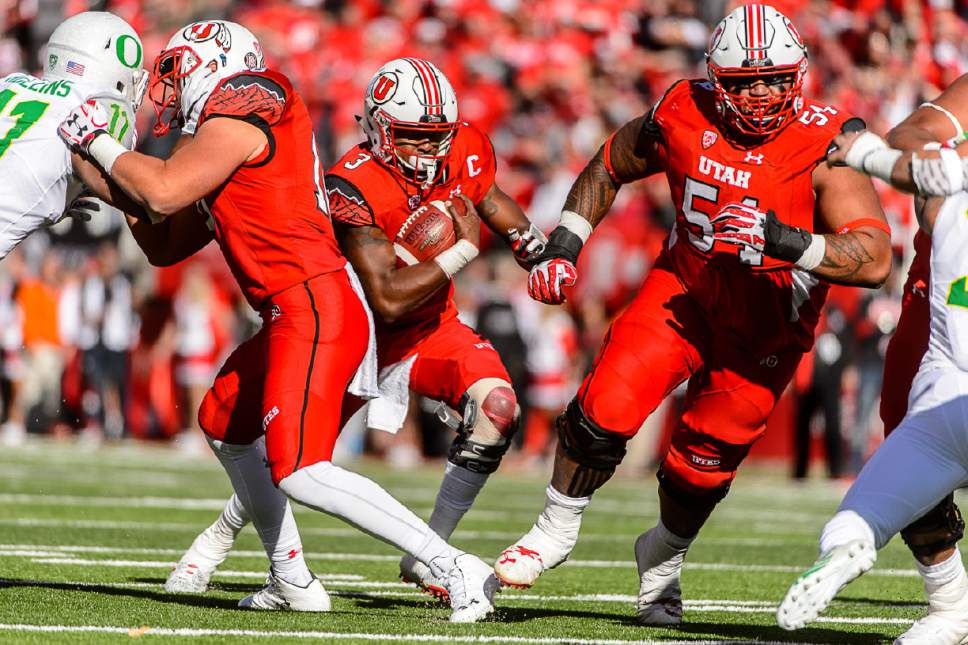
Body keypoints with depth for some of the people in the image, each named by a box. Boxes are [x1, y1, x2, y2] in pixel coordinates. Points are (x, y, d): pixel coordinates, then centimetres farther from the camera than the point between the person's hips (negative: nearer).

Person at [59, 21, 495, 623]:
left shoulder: (242, 113, -7)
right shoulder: (229, 134, 22)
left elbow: (164, 193, -17)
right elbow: (164, 245, 25)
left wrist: (100, 143, -1)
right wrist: (104, 168, 21)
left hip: (314, 310, -11)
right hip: (295, 317, 11)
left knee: (299, 472, -19)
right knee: (227, 424, 27)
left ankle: (454, 568, -20)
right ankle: (293, 580, 27)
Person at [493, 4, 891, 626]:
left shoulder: (824, 147, -24)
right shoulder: (684, 117, -13)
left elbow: (874, 260, -32)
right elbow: (609, 166, 8)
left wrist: (779, 238, -43)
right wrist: (563, 246, 1)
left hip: (764, 329, -2)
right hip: (683, 292, 2)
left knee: (702, 464, 7)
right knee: (606, 409, -17)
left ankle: (664, 558, 39)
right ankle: (556, 530, 9)